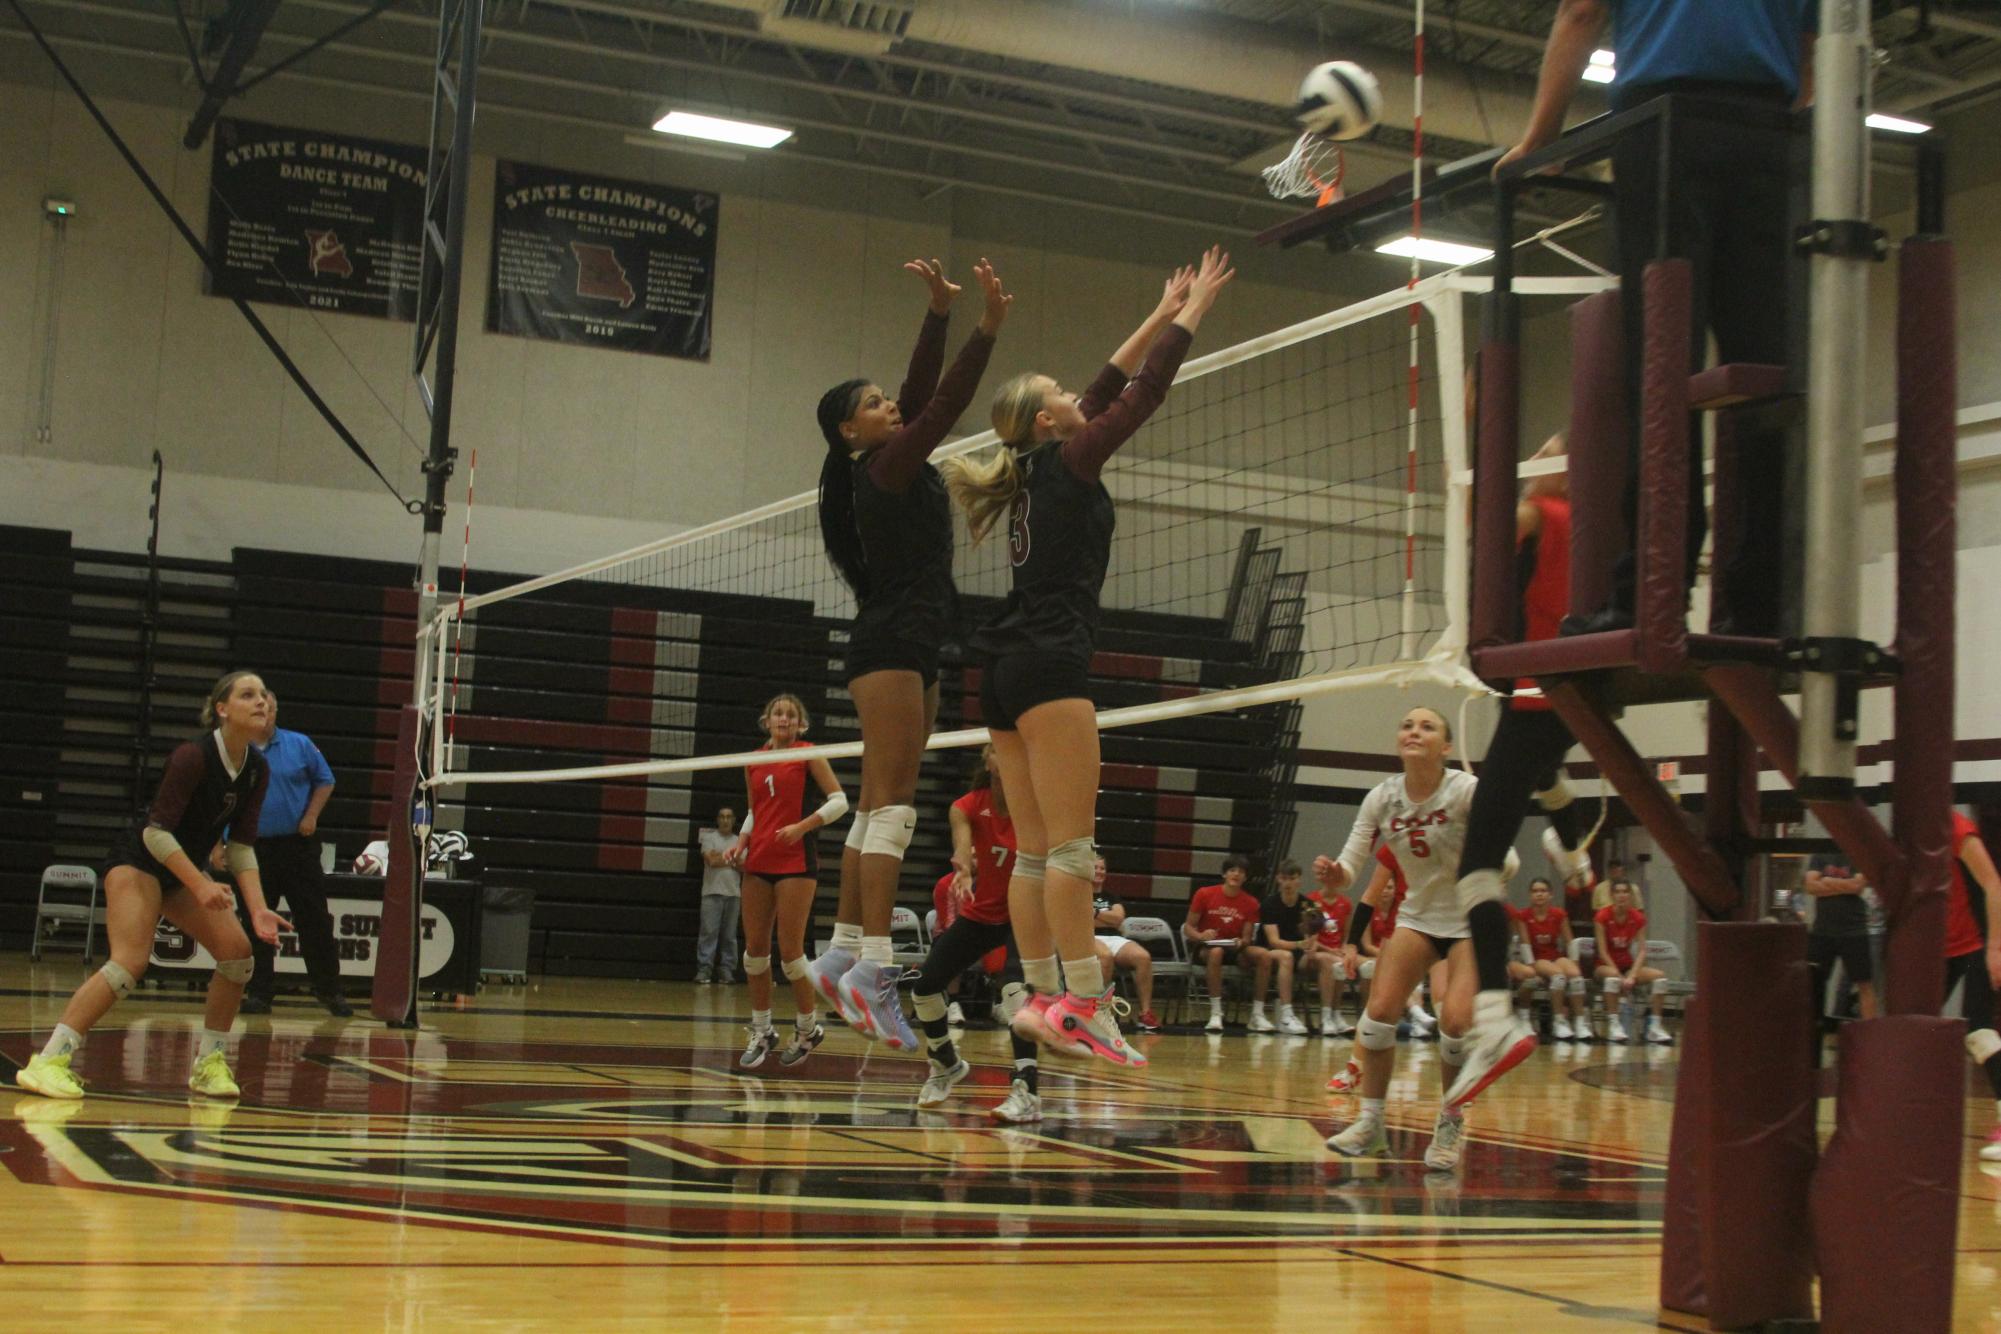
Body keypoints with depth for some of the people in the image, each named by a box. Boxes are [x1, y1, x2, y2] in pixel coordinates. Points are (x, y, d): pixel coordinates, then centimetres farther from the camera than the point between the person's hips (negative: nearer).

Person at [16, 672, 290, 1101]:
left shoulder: (257, 770, -2)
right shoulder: (193, 756, -23)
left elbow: (242, 845, 1)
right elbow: (156, 830, -24)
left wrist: (258, 909, -10)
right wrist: (199, 884, -30)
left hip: (185, 869, 8)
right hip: (139, 860, -8)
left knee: (237, 953, -6)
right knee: (131, 961, -25)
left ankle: (208, 1064, 6)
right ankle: (47, 1061, -23)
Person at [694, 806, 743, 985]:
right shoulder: (710, 838, 7)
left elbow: (743, 868, 5)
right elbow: (711, 860, -9)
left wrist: (722, 858, -6)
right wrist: (732, 860, 0)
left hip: (733, 893, 3)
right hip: (712, 892, -3)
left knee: (729, 935, 2)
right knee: (709, 932, -8)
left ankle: (725, 969, 4)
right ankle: (704, 969, -9)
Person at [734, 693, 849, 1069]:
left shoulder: (808, 754, -1)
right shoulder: (753, 762, 13)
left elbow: (839, 801, -4)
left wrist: (803, 826, -16)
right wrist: (742, 841, 5)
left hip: (796, 862, -5)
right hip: (758, 862, 5)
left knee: (790, 950, -7)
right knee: (754, 947, 3)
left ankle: (808, 1027, 11)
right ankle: (761, 1031, 15)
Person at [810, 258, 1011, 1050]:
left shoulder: (888, 470, 16)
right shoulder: (882, 470, -8)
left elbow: (922, 393, 14)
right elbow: (943, 407, -16)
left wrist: (941, 310, 7)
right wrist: (987, 328, -20)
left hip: (907, 649, 10)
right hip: (892, 645, -10)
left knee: (880, 806, 8)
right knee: (891, 804, -15)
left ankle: (843, 954, 10)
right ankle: (873, 966, -21)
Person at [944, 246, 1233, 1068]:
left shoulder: (1035, 472, 18)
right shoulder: (1067, 463, -2)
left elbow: (1107, 389, 28)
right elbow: (1144, 391, 0)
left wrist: (1160, 317, 33)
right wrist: (1194, 311, 10)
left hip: (1009, 668, 9)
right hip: (1049, 663, -9)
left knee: (1035, 848, 5)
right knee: (1071, 846, -13)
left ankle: (1042, 996, 4)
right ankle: (1082, 1001, -16)